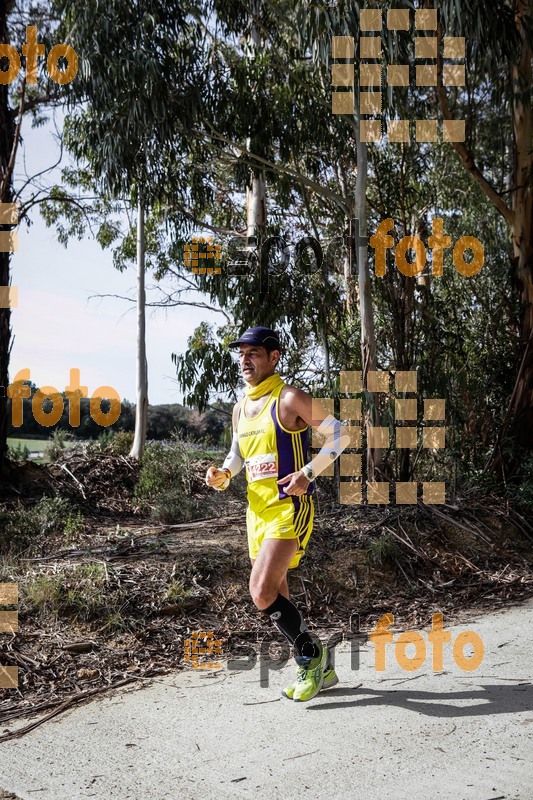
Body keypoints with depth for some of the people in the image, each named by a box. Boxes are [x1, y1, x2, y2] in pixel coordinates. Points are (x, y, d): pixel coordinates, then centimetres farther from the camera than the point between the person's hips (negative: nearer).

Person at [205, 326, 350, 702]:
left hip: (290, 507, -8)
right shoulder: (241, 408, 13)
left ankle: (313, 653, 4)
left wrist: (309, 472, -17)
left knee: (262, 592, -19)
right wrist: (223, 476, 4)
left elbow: (340, 433, -7)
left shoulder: (290, 399, -9)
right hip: (257, 511, 8)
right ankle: (319, 670, 27)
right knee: (276, 598, 12)